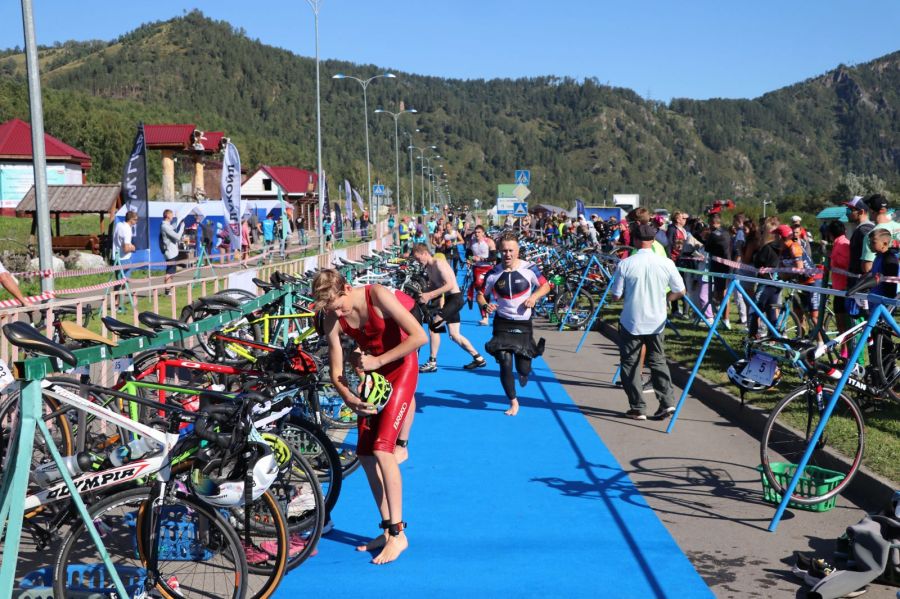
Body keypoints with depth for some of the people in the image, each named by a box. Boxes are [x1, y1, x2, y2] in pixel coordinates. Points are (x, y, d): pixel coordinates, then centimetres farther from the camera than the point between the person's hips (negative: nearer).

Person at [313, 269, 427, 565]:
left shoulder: (377, 296, -23)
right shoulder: (332, 320, -9)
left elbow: (419, 336, -24)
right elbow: (336, 371, -5)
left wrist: (378, 360, -23)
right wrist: (348, 397, -25)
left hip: (400, 368, -6)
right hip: (371, 374, 6)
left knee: (382, 448, -18)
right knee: (365, 455, 2)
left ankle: (398, 533, -11)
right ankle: (388, 530, 14)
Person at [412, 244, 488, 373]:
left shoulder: (439, 263, -17)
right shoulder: (428, 268, 9)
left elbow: (450, 285, -25)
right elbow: (433, 287, 12)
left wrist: (429, 295, -28)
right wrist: (424, 295, -9)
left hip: (455, 298, -9)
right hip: (448, 300, 9)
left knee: (434, 326, -14)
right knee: (454, 335, 11)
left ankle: (432, 363, -6)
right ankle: (478, 359, 21)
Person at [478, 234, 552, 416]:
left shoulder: (529, 269, -8)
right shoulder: (493, 274, -5)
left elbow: (545, 286, 5)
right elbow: (481, 295, 4)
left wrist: (534, 296, -14)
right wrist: (485, 306, -18)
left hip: (523, 324, 0)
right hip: (502, 324, 0)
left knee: (524, 369, 4)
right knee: (505, 364, -11)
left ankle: (523, 373, 46)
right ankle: (513, 402, 8)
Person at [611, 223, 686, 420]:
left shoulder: (625, 264, -13)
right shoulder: (666, 263, -7)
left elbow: (616, 296, -7)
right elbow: (680, 291, 3)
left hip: (631, 322, -2)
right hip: (656, 322, 3)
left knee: (630, 364, 9)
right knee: (658, 361, 17)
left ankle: (637, 408, 9)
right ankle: (667, 402, 8)